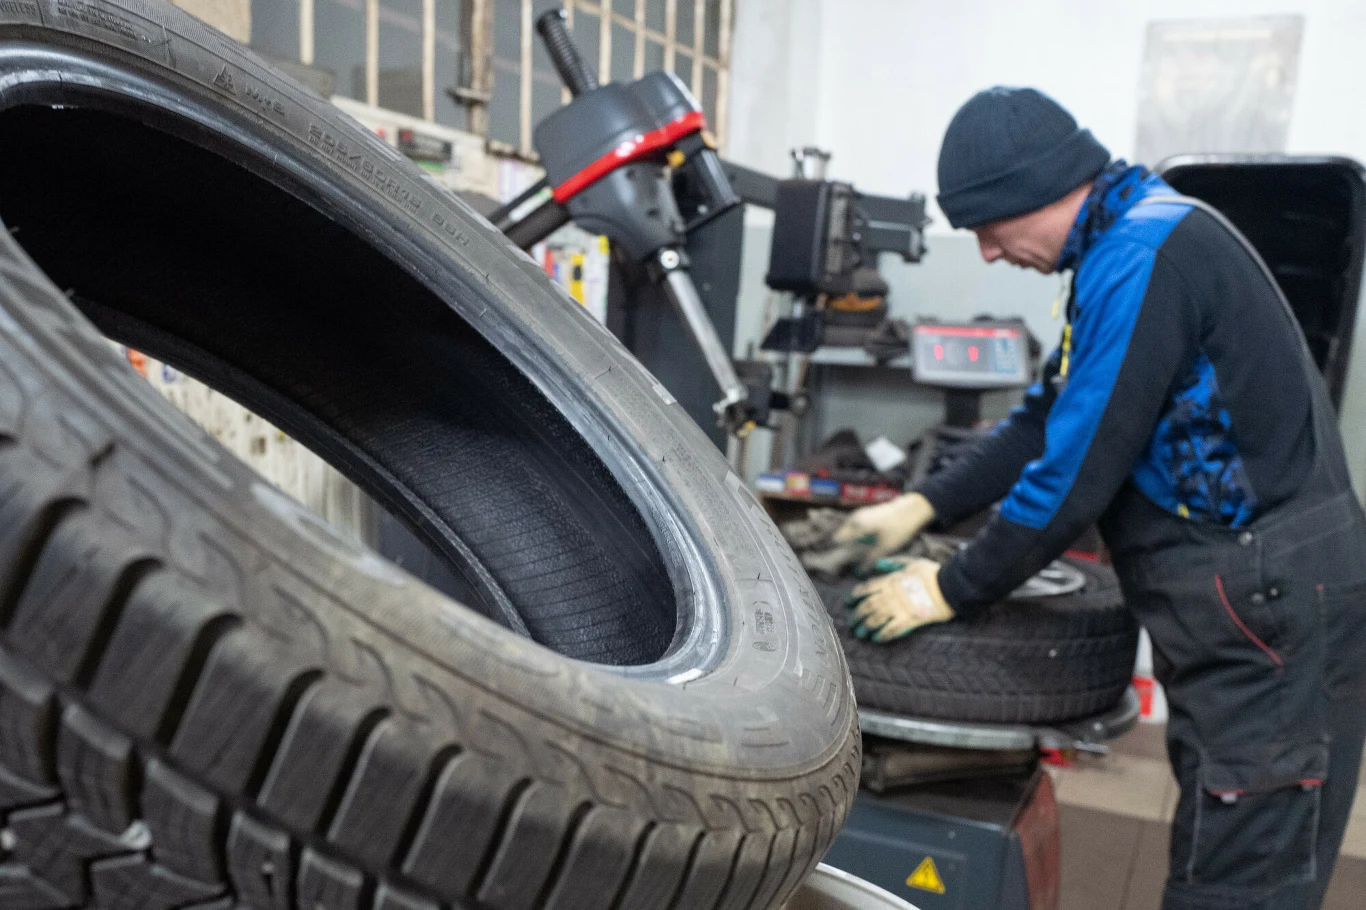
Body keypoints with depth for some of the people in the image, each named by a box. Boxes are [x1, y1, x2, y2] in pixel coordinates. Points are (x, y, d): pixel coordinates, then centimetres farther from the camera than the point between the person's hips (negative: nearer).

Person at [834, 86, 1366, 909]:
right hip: (1239, 595, 10)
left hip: (1270, 608, -10)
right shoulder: (1125, 245, 13)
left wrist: (951, 591, -11)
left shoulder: (1144, 257, -20)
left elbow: (1080, 467, -21)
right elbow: (1049, 419, 16)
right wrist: (924, 507, 10)